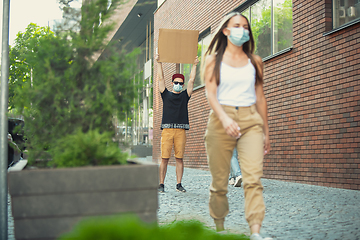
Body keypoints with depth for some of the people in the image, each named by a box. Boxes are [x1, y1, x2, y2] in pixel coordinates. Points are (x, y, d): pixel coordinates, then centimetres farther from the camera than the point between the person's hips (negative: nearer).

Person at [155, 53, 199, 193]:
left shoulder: (185, 96, 16)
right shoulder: (166, 95, 13)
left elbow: (191, 80, 15)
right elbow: (161, 78, 12)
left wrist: (194, 65, 16)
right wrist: (159, 63, 12)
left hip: (181, 130, 1)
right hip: (167, 130, -1)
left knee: (179, 158, 1)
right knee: (165, 158, -4)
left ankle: (179, 184, 5)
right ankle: (161, 184, 1)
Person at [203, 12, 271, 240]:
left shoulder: (254, 61, 15)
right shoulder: (214, 59, 8)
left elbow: (260, 97, 18)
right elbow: (211, 93, -5)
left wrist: (266, 132, 16)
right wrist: (224, 118, -23)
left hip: (251, 120, 1)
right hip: (221, 120, -1)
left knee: (253, 177, -15)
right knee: (219, 180, 0)